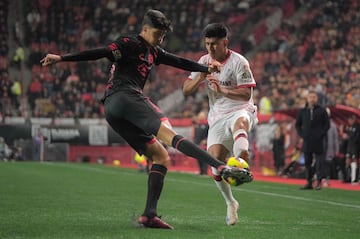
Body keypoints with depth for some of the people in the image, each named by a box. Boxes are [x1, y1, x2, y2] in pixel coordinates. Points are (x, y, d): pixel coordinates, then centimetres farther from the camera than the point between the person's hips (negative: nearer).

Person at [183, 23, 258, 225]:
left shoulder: (238, 62, -9)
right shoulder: (204, 62, 7)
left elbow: (246, 94, -15)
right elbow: (186, 90, 6)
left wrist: (221, 89, -26)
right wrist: (200, 78, -14)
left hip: (240, 110, -4)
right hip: (217, 116, 5)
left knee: (239, 122, -42)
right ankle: (231, 203, 11)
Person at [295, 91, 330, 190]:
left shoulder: (322, 111, 3)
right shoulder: (302, 112, 10)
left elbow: (327, 124, 3)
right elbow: (297, 124, 17)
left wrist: (321, 134, -7)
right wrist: (302, 134, 5)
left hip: (318, 141, -3)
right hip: (307, 141, 3)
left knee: (319, 161, -7)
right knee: (308, 162, 5)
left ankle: (319, 182, -4)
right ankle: (309, 182, 10)